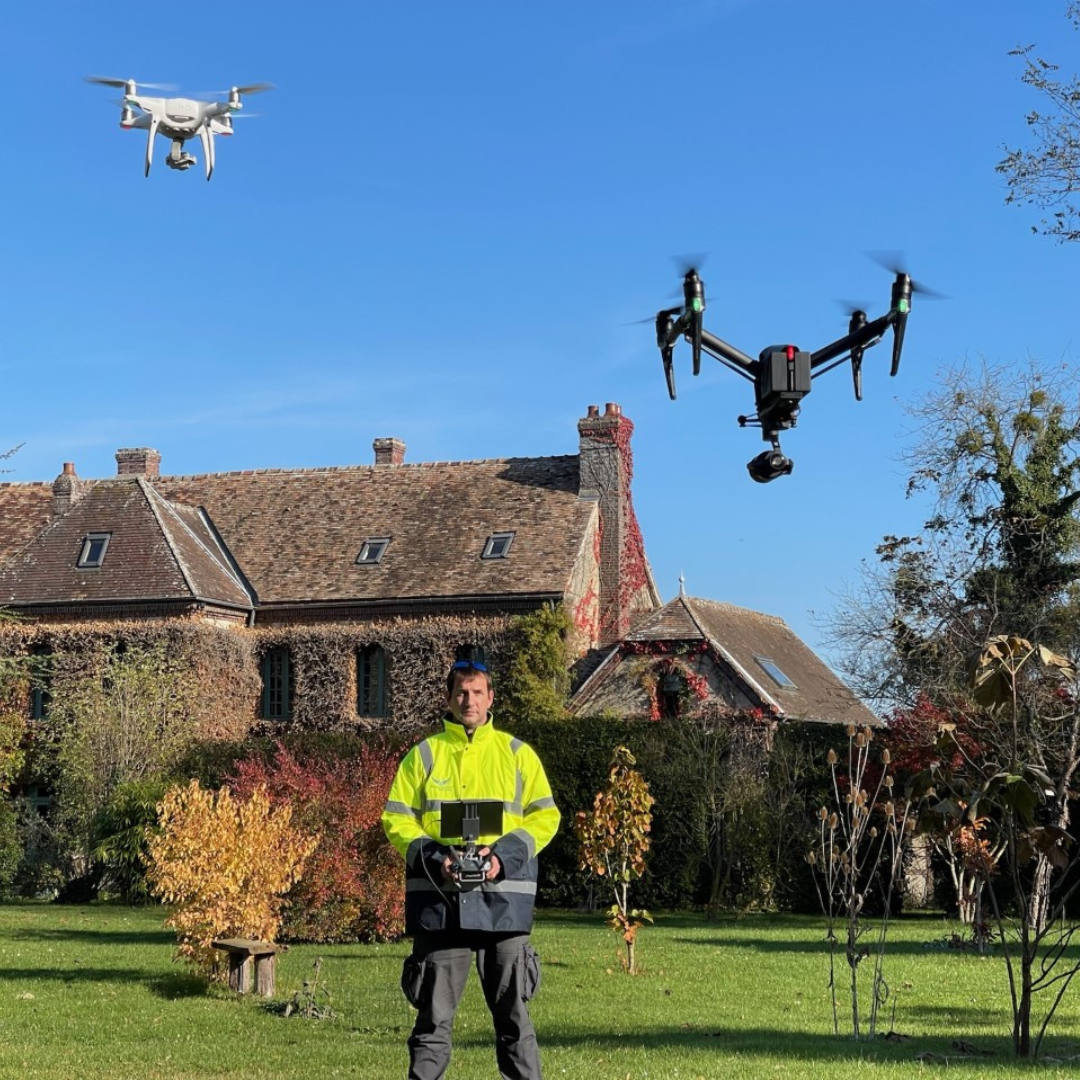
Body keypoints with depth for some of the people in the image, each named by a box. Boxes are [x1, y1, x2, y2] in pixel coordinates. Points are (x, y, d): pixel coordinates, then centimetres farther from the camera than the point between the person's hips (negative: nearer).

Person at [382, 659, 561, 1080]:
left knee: (512, 1007, 5)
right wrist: (433, 858, -11)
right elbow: (396, 818, 6)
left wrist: (504, 855, -10)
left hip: (502, 898, 0)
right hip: (438, 899, 0)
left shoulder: (517, 754, 9)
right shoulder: (423, 755, 8)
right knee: (434, 1011, 4)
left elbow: (545, 815, 6)